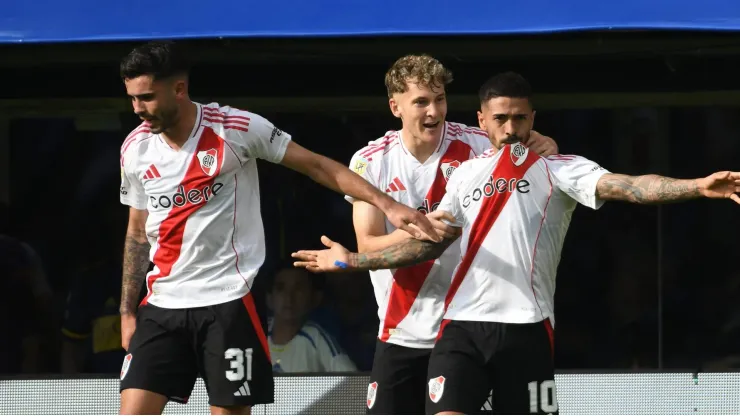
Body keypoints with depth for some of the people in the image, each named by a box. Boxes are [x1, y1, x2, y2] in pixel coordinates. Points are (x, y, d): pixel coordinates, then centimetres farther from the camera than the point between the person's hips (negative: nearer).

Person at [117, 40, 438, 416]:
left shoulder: (236, 128, -10)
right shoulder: (135, 149, 3)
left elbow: (316, 166, -4)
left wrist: (387, 204, -13)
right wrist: (127, 311, 13)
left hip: (226, 302, -4)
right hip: (161, 306, 4)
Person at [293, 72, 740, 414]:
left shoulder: (558, 170, 4)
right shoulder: (466, 174, 17)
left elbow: (624, 185, -12)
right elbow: (429, 244, 22)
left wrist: (698, 186, -28)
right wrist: (351, 261, 20)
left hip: (526, 328, -3)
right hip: (464, 325, 3)